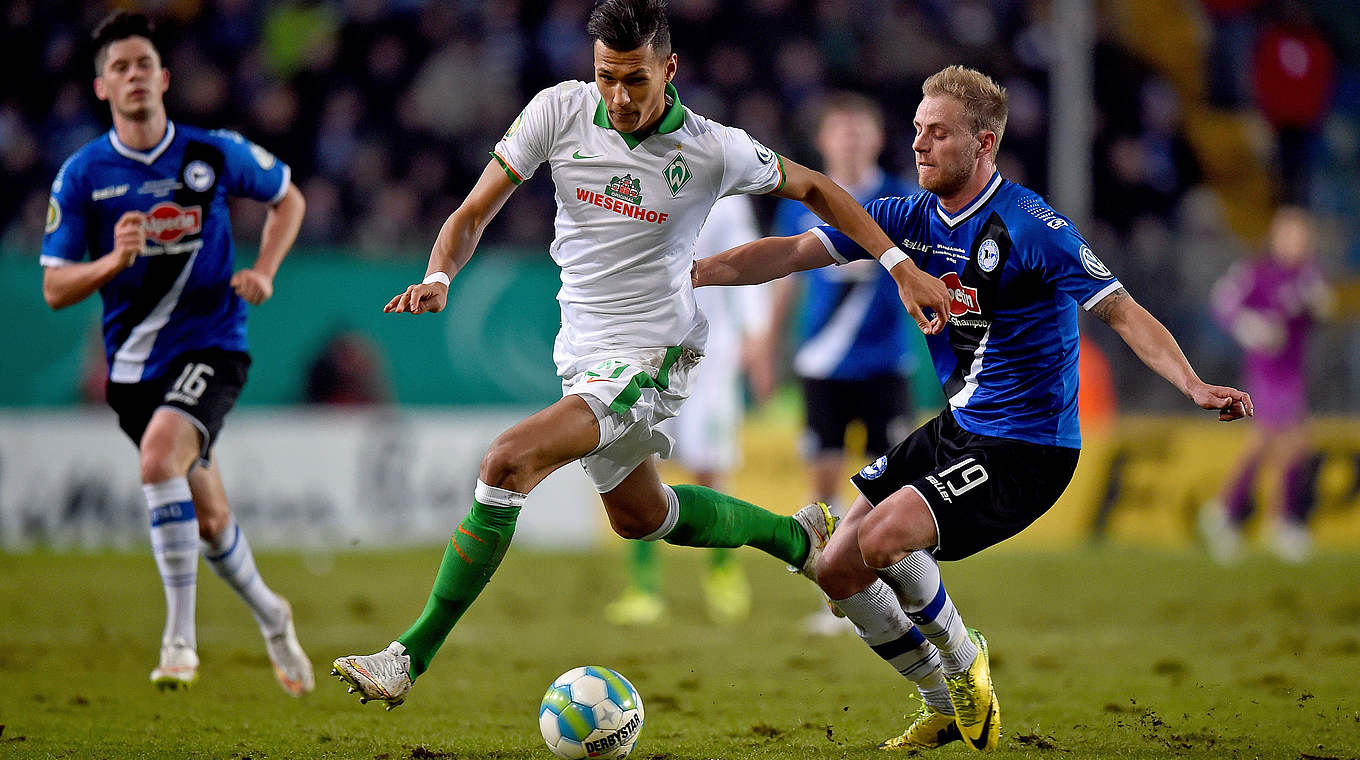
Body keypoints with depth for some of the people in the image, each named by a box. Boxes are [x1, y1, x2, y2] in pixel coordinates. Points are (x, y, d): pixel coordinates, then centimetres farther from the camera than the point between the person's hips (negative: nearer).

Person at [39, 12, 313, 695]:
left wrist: (264, 270, -1)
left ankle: (180, 637, -23)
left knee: (159, 454, -31)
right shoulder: (82, 175, -3)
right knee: (207, 520, 9)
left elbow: (287, 197, 15)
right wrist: (113, 261, -21)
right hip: (133, 362, 3)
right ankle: (269, 616, 40)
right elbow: (54, 288, -2)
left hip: (210, 345, -3)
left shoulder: (214, 154, -4)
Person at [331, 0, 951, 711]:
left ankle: (412, 657, -21)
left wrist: (904, 268, -1)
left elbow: (811, 187, 3)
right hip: (582, 352, 6)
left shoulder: (713, 150, -16)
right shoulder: (560, 111, -10)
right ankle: (796, 537, 51)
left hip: (647, 359, -6)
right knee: (639, 515, 26)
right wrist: (438, 276, -27)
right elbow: (472, 216, -6)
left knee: (506, 462, -25)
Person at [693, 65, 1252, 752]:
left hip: (1027, 450, -8)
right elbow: (791, 253, 2)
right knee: (839, 570, 5)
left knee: (884, 539, -25)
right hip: (956, 429, 8)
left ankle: (965, 663, 3)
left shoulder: (1031, 227, -18)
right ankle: (946, 709, 23)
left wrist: (1195, 386, -33)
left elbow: (1120, 311, -19)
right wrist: (691, 272, -9)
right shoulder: (910, 218, 2)